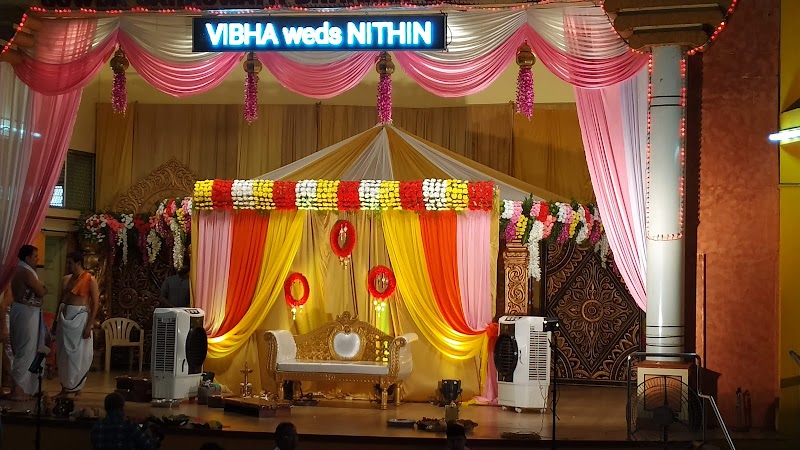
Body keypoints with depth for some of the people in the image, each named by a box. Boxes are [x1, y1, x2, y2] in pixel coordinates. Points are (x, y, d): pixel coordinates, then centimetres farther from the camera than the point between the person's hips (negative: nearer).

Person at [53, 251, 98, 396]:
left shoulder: (90, 280, -9)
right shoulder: (66, 279, 10)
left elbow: (96, 304, -11)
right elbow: (61, 300, 18)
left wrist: (89, 325, -16)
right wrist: (55, 320, 13)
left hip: (80, 318, -6)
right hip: (64, 317, 6)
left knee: (79, 353, 0)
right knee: (63, 353, 8)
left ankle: (76, 386, 9)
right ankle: (65, 385, 16)